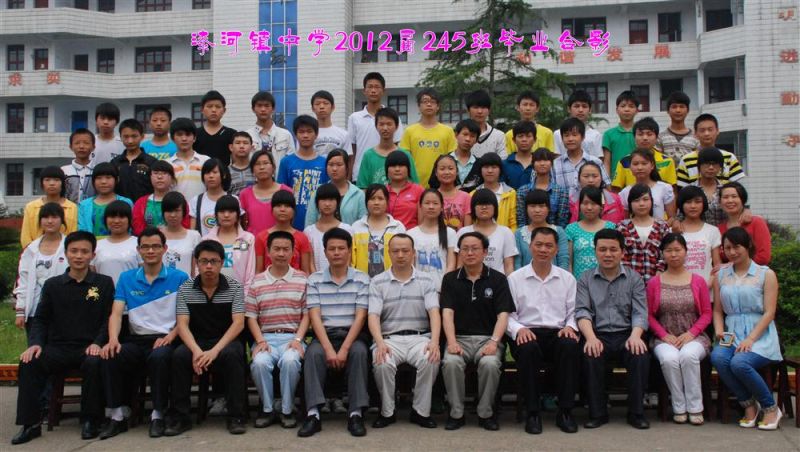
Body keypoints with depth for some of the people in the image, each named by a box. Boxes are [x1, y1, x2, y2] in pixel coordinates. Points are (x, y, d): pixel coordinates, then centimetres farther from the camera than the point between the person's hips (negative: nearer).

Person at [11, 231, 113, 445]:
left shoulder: (104, 283, 8)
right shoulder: (53, 285, 14)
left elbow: (109, 319, 2)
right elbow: (41, 320, 13)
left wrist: (97, 343, -15)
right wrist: (35, 343, -6)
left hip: (89, 348, -2)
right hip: (58, 348, 3)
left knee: (94, 363, -35)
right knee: (28, 362, -26)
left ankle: (90, 420, -16)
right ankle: (31, 423, -16)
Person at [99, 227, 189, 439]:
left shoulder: (180, 278, 4)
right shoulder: (126, 278, 13)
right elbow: (116, 313, 3)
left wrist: (170, 336, -16)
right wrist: (113, 339, -17)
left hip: (165, 340, -3)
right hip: (135, 340, 3)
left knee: (159, 357, -36)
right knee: (110, 356, -28)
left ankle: (158, 415, -18)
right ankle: (118, 416, -13)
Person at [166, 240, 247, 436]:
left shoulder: (235, 287, -3)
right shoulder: (185, 289, 2)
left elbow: (238, 323, -12)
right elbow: (182, 325, -7)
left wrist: (215, 350, -26)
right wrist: (197, 351, -27)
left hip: (227, 341, -1)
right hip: (197, 341, 2)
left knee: (232, 355, -35)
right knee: (179, 355, -30)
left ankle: (236, 416, -23)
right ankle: (180, 416, -17)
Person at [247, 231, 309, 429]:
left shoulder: (303, 280, 8)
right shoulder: (257, 281, 11)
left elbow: (306, 314, 5)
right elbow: (251, 317, 7)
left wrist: (297, 339, -9)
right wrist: (260, 341, -8)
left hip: (292, 337, -1)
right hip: (266, 337, 1)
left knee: (290, 360, -34)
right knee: (259, 362, -31)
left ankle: (287, 410, -14)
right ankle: (267, 410, -9)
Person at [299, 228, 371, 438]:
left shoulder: (362, 279, 3)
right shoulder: (315, 280, 6)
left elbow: (360, 317, -5)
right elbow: (315, 317, -3)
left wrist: (344, 348, -18)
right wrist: (329, 349, -18)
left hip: (352, 334, 0)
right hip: (324, 334, 1)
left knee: (359, 352, -32)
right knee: (313, 353, -31)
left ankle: (356, 414, -28)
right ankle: (313, 414, -30)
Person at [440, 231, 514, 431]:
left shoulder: (497, 279, 6)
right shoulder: (450, 279, 9)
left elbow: (503, 315, -2)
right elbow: (447, 313, -2)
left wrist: (494, 341, -19)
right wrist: (452, 342, -18)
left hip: (487, 338, -1)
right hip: (460, 337, 1)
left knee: (490, 363, -32)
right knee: (450, 362, -31)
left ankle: (486, 413, -10)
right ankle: (456, 413, -12)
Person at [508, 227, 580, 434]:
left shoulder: (567, 278, 16)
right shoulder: (515, 278, 10)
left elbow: (573, 312, 14)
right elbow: (508, 314, 6)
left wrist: (570, 326, -7)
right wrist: (519, 329, -13)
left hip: (558, 333, 2)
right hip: (527, 333, -1)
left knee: (570, 346, -33)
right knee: (528, 348, -37)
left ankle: (565, 411, -21)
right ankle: (532, 413, -23)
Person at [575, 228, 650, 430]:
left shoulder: (634, 279, 13)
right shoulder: (586, 279, 12)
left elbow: (640, 313, 2)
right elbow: (582, 311, 0)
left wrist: (635, 336, -19)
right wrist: (591, 337, -20)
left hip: (626, 334, 1)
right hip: (598, 335, 0)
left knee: (640, 355, -31)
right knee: (590, 355, -32)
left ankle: (636, 413, -16)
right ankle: (597, 413, -18)